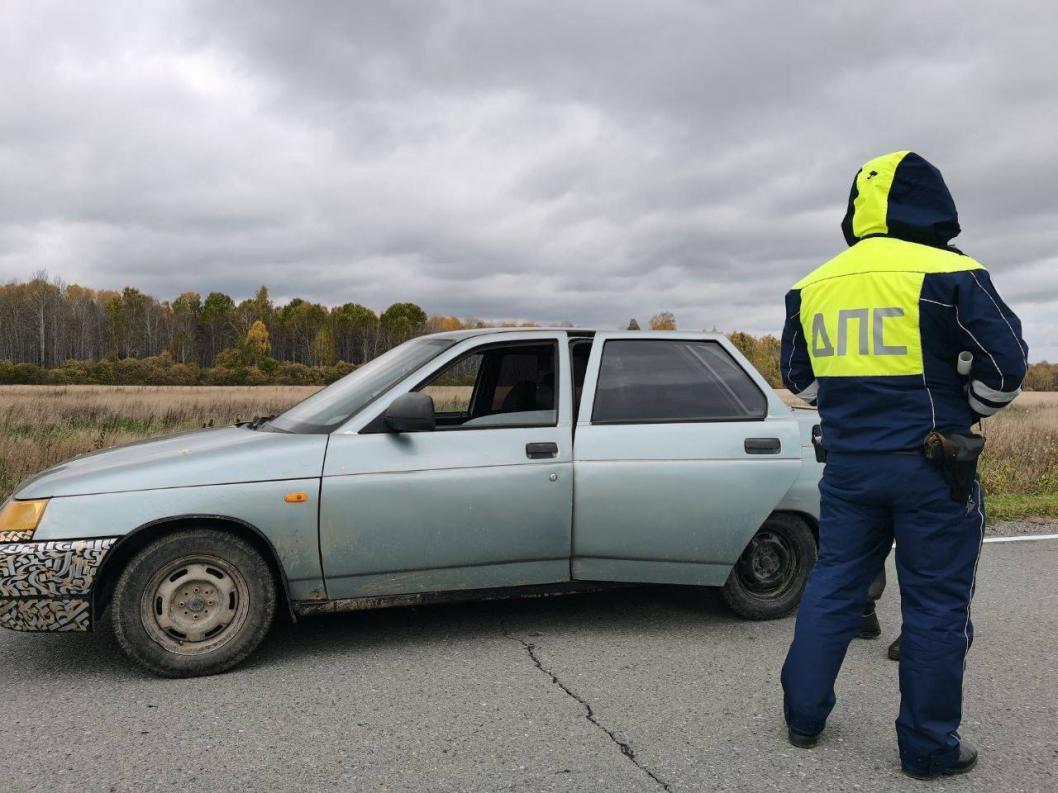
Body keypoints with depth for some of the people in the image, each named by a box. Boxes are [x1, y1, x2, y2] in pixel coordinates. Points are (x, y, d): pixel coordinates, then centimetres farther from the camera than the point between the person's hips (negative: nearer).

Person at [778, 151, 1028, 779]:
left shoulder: (813, 287, 6)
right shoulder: (949, 275, -11)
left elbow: (800, 378, 15)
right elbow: (1006, 368, -8)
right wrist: (963, 413, 9)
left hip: (848, 464, 5)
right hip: (931, 468, -4)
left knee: (833, 586, 15)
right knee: (935, 606, 7)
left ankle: (805, 716, 24)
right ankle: (929, 747, 19)